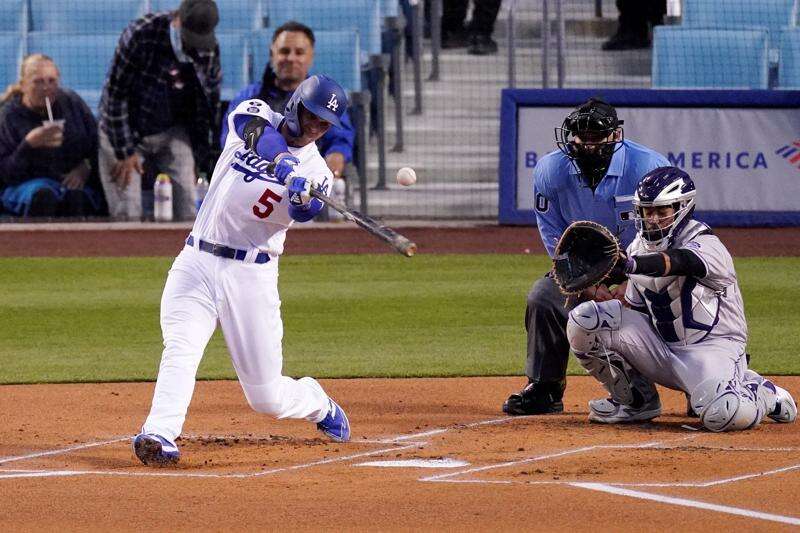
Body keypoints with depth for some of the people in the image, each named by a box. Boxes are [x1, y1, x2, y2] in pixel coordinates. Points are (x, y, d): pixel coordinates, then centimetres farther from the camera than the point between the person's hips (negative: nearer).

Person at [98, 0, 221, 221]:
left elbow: (209, 106, 5)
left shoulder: (209, 50, -8)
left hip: (172, 133, 3)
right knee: (127, 215, -12)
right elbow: (115, 93, -16)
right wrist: (125, 151, -15)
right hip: (123, 130, -3)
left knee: (189, 210, -9)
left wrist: (196, 159, 5)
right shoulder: (140, 35, -22)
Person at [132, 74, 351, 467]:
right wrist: (286, 166, -37)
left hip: (251, 276, 0)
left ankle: (319, 405, 34)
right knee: (180, 349, -24)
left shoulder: (316, 171, 2)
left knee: (267, 397, 3)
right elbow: (255, 129, -20)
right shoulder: (254, 115, 4)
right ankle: (159, 435, -34)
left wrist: (305, 200, -42)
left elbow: (301, 212, -19)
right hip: (196, 264, 0)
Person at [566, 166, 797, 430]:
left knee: (723, 415, -37)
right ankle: (636, 400, 9)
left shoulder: (706, 244, -18)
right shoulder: (640, 247, 6)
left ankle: (763, 393, 5)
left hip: (712, 346, -6)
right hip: (662, 347, 6)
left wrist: (629, 264, -59)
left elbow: (678, 262, -43)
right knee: (583, 318, -11)